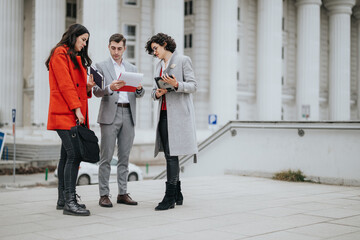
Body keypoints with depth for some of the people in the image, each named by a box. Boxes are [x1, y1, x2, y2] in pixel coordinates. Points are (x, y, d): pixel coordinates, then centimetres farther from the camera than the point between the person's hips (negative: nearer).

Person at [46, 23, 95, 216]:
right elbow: (65, 84, -13)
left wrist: (88, 86, 3)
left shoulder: (76, 57, 24)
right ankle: (69, 202, -14)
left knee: (67, 155, 9)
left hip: (75, 114, 9)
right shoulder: (60, 53, -5)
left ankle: (63, 200, 15)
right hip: (65, 113, -9)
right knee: (74, 154, -15)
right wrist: (76, 109, -17)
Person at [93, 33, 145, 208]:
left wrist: (139, 88, -9)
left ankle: (123, 193, 12)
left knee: (124, 156, 6)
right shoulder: (101, 67, 6)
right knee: (106, 157, -4)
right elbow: (96, 91, -5)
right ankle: (104, 195, 0)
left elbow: (139, 95, 14)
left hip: (128, 115, 4)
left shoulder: (132, 68, 18)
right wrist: (110, 87, -24)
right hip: (110, 115, -4)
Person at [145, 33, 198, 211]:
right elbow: (154, 91, 20)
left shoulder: (182, 60, 1)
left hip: (178, 114, -7)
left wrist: (176, 85, -21)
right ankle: (177, 196, 14)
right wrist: (157, 93, -3)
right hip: (164, 114, 7)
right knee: (169, 154, 6)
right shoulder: (159, 66, 21)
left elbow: (193, 86, -4)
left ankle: (169, 197, -12)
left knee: (171, 154, -13)